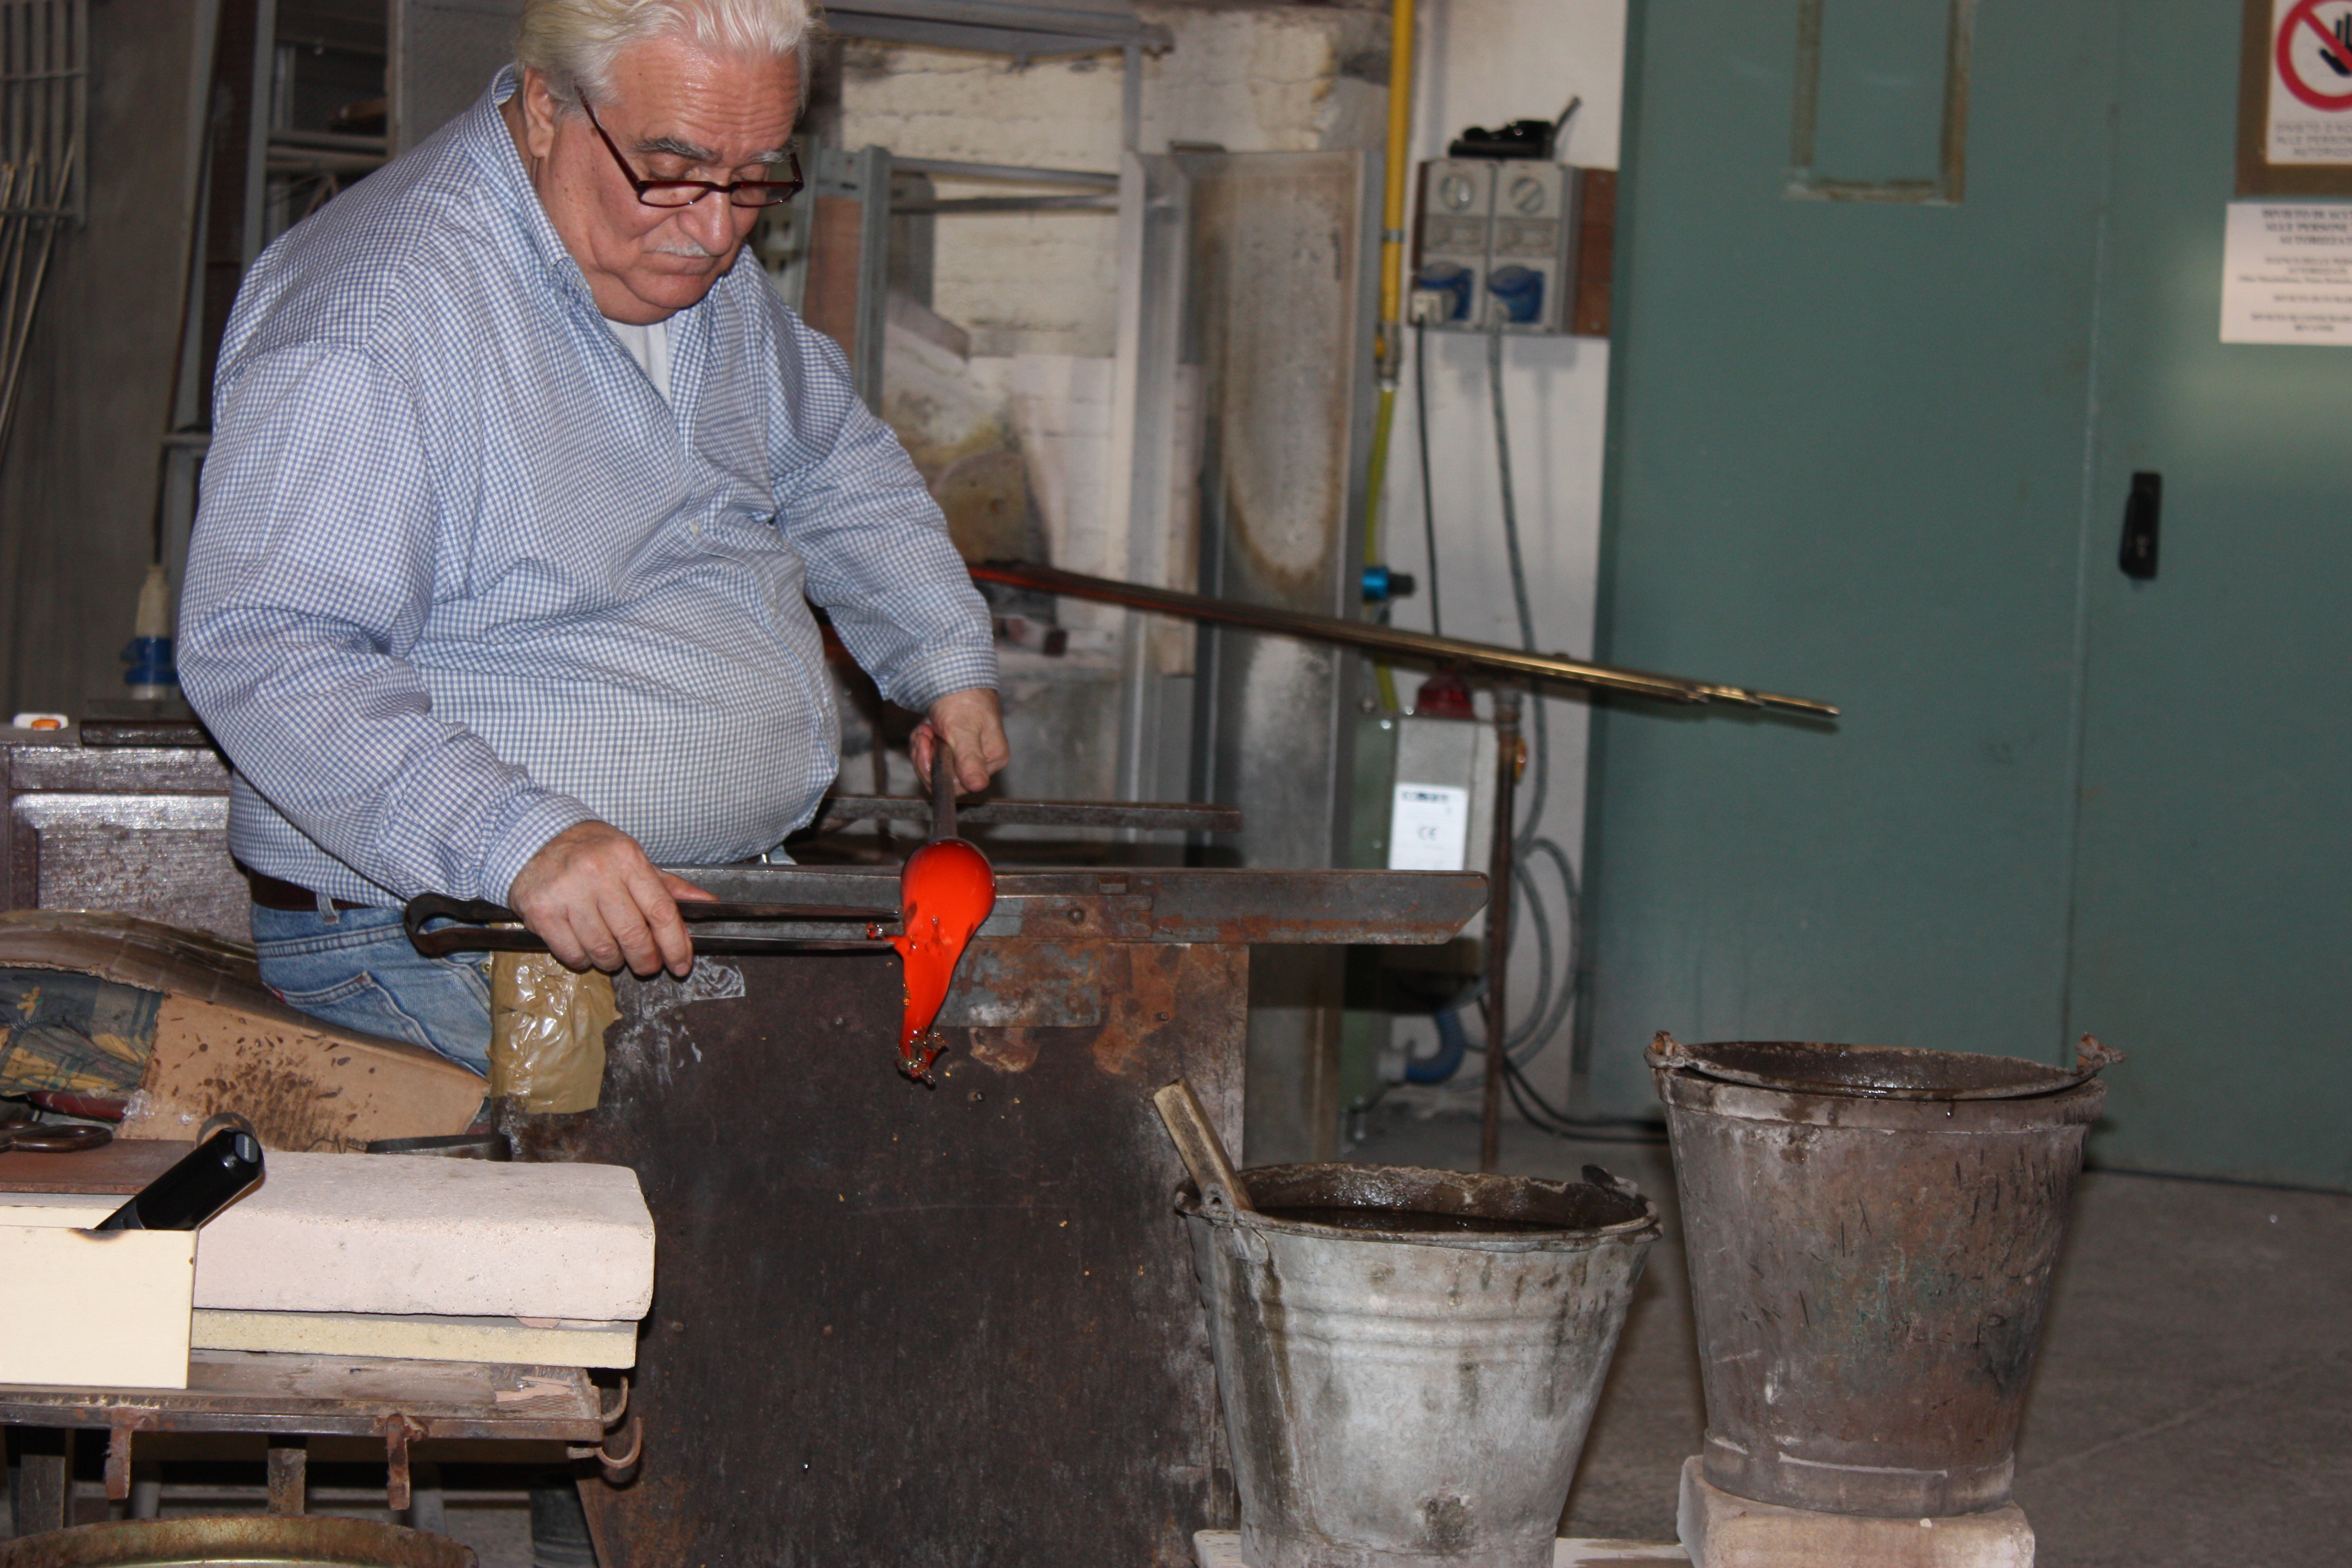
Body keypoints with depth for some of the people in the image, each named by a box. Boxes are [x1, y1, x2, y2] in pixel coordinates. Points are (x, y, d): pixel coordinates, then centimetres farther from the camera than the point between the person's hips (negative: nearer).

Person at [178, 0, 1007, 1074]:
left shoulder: (689, 259, 11)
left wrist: (945, 655, 18)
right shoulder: (374, 310, -19)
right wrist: (516, 840, -38)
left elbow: (833, 461, 32)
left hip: (729, 898, 8)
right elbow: (261, 647, -27)